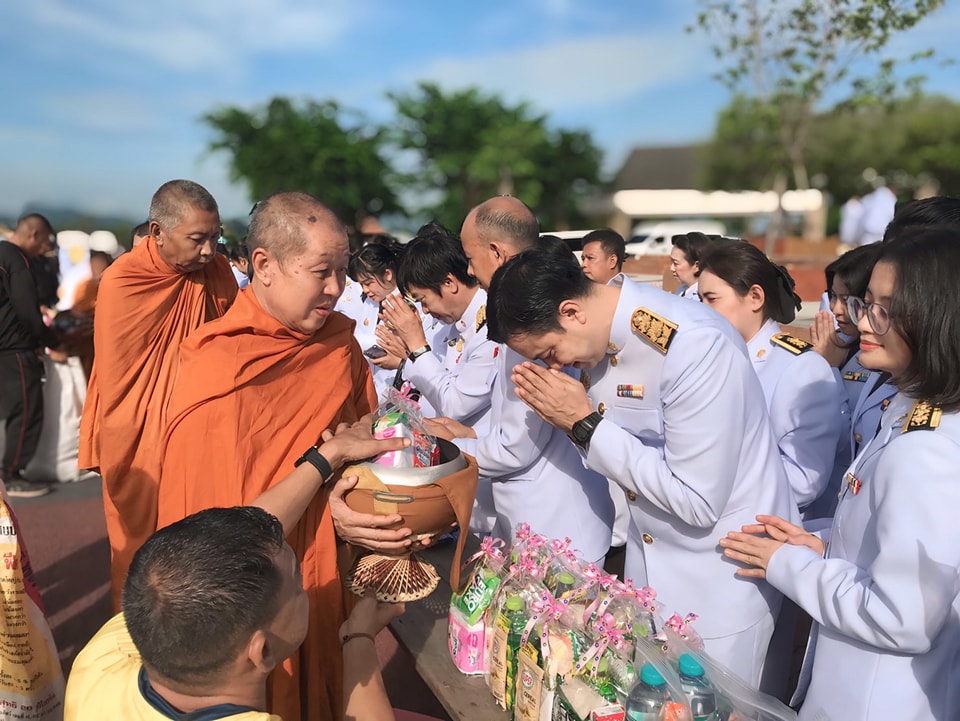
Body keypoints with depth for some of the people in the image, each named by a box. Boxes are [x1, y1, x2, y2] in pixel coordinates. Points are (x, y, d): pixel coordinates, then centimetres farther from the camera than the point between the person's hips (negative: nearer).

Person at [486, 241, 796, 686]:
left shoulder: (695, 345, -28)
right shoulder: (601, 336, -5)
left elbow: (698, 502, -25)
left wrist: (586, 424, -24)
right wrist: (560, 415, -14)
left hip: (720, 579, -7)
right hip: (648, 566, 7)